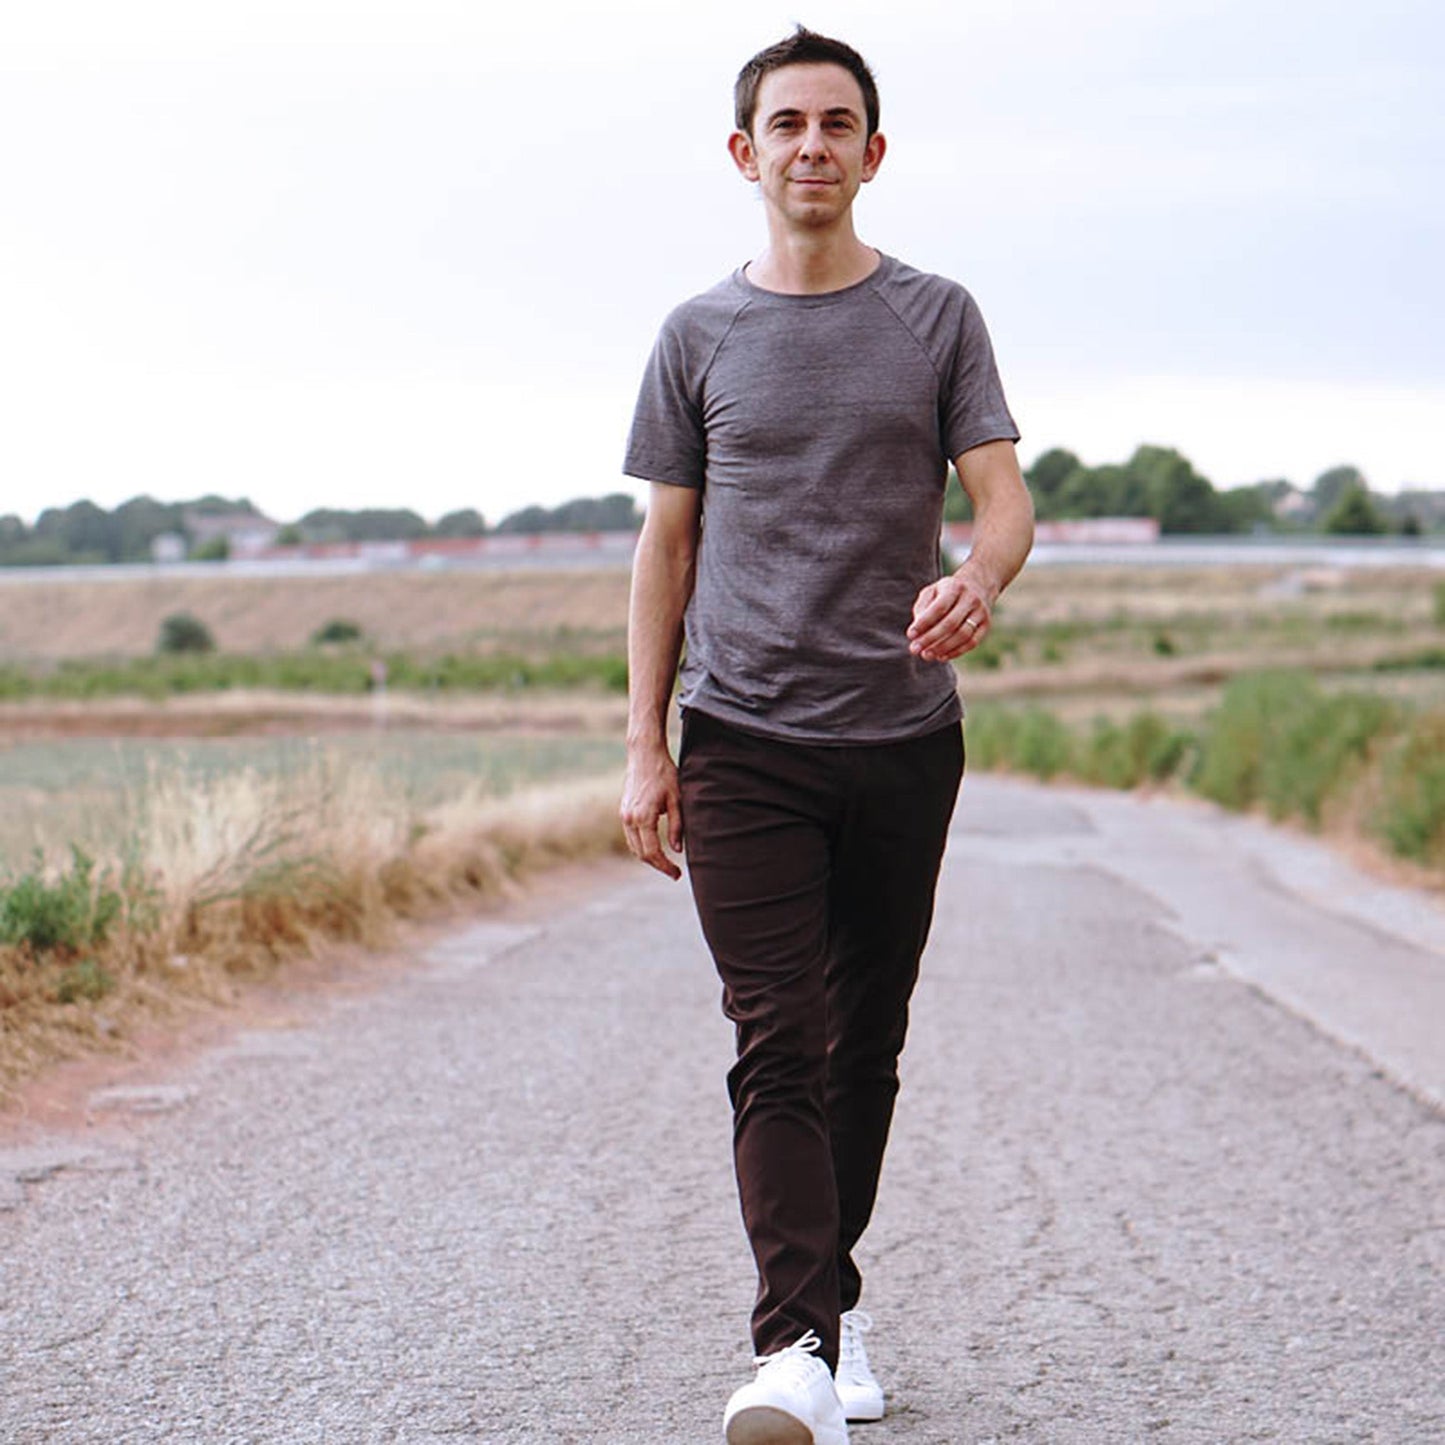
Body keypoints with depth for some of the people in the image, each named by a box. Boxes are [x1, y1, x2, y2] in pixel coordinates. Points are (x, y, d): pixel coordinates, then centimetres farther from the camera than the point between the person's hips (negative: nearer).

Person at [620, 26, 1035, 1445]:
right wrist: (643, 745, 4)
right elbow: (667, 545, 10)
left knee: (865, 1048, 10)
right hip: (743, 740, -1)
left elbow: (1005, 495, 0)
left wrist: (977, 580, -25)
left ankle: (833, 1297, 27)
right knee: (777, 1045, -12)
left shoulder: (937, 317, 7)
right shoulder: (700, 336, 8)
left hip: (903, 737, 1)